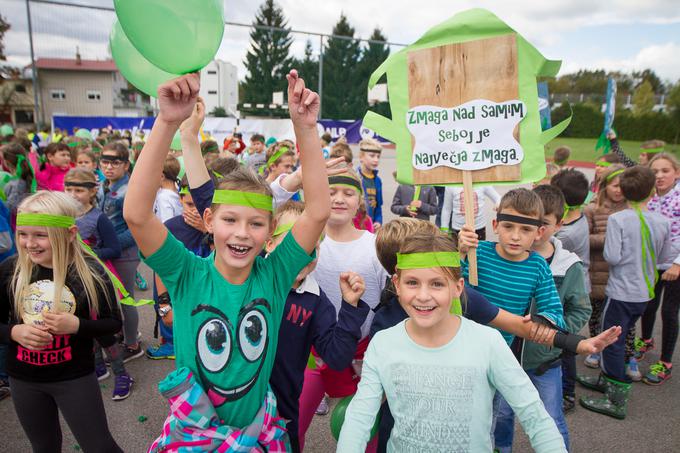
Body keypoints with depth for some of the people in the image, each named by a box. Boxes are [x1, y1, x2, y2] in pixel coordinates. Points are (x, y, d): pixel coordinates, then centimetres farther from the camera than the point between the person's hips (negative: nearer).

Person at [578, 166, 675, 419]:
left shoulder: (617, 219, -17)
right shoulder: (663, 222, -2)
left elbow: (612, 257, -20)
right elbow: (665, 258, 6)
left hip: (621, 291, -6)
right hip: (645, 293, 6)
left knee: (612, 341, 4)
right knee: (618, 338, 21)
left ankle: (617, 401, 11)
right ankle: (607, 380, 37)